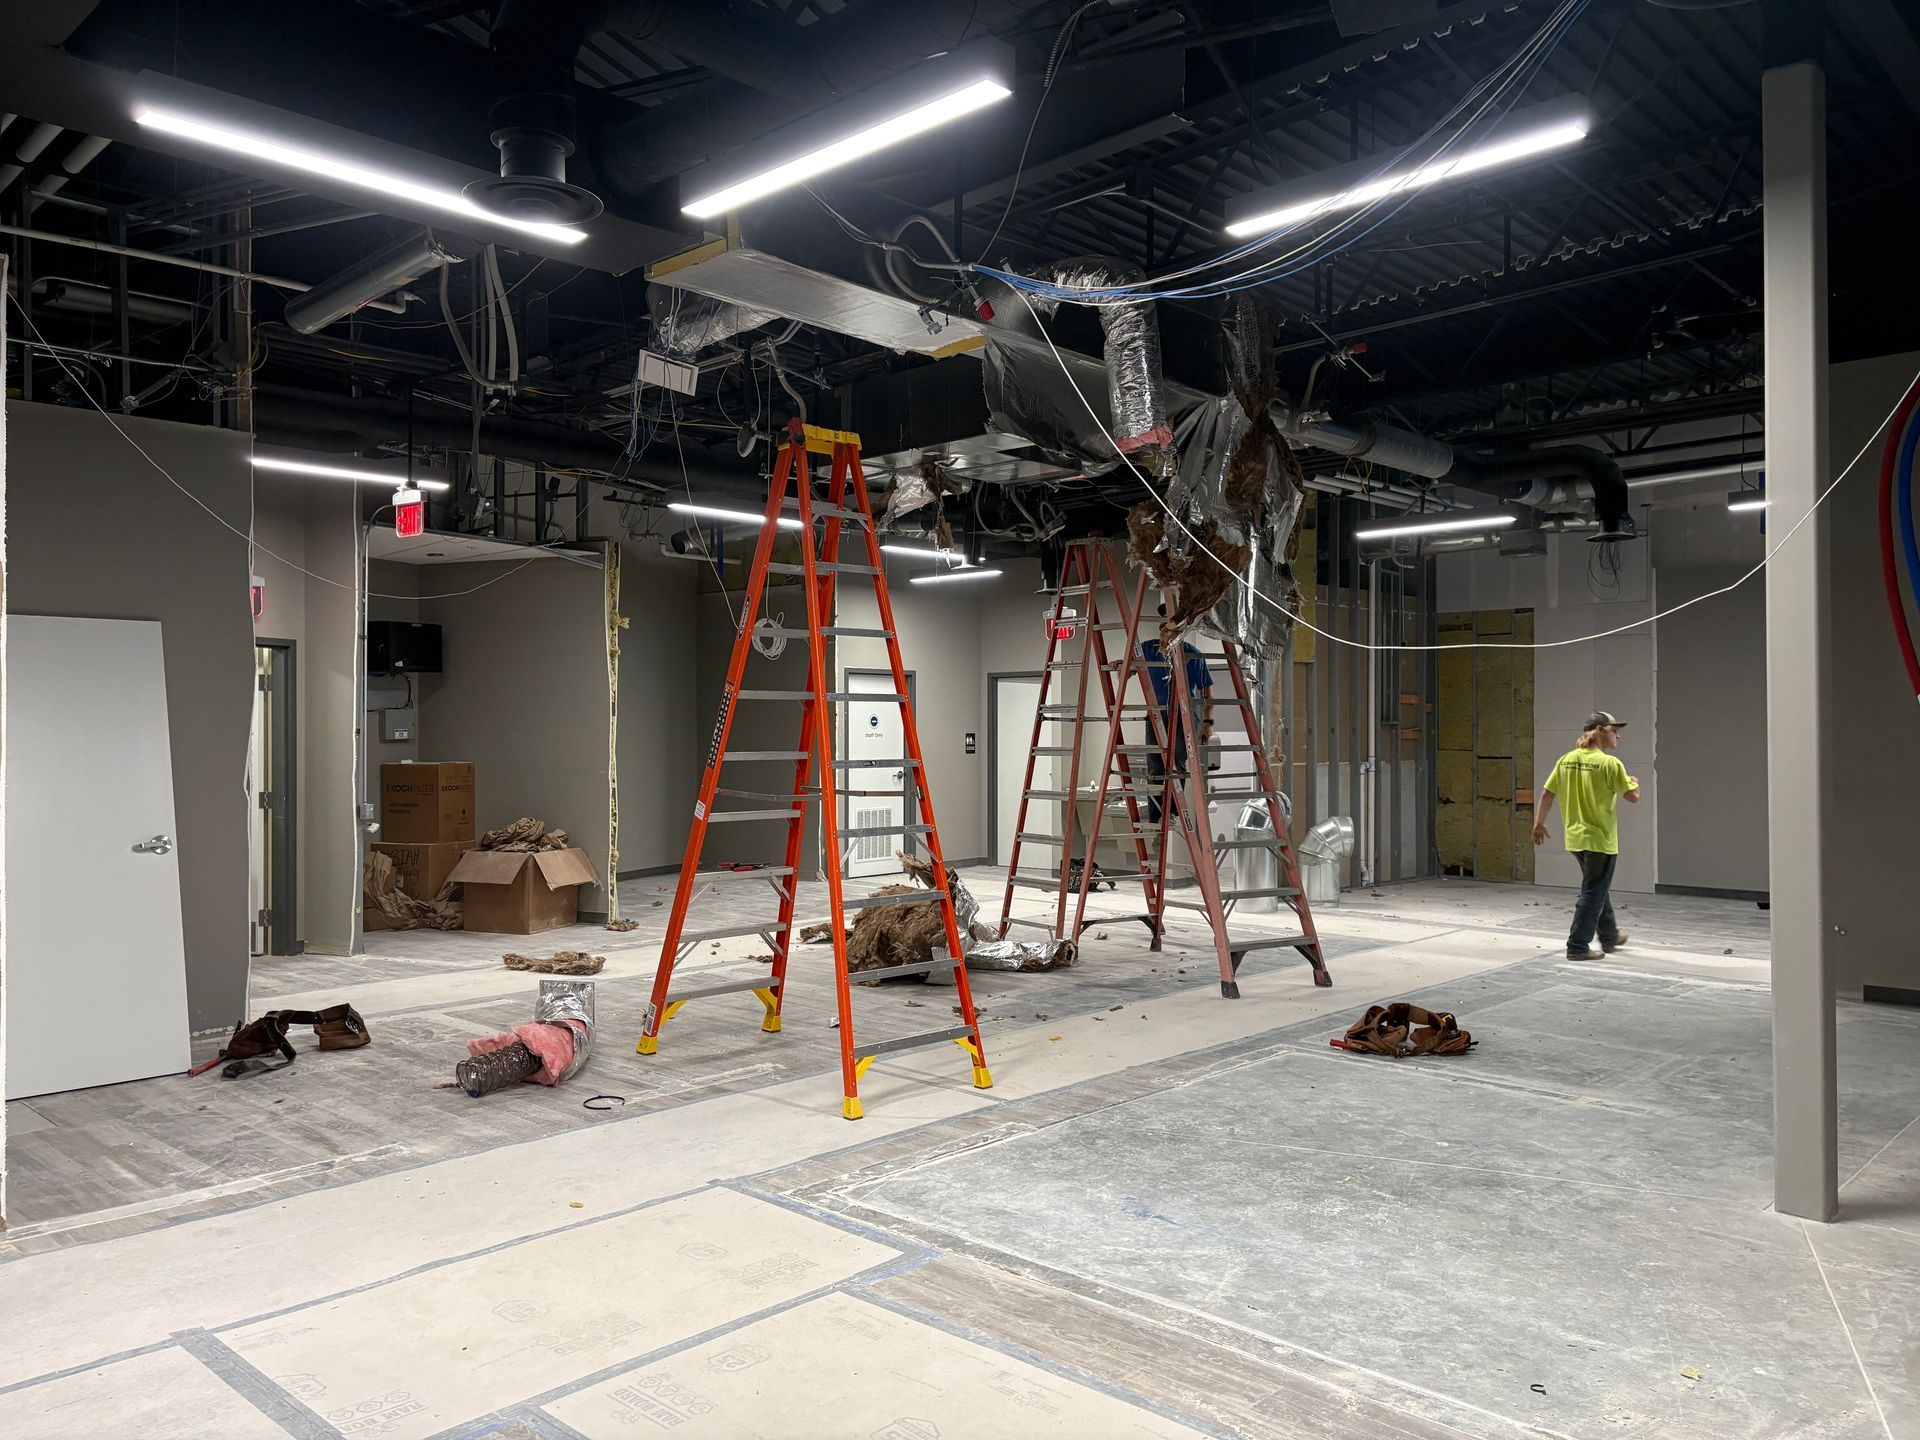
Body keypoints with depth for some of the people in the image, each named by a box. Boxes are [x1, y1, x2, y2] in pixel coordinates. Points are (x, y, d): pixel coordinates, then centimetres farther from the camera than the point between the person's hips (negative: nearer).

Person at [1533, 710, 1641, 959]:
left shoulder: (1566, 760, 2)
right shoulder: (1610, 763, -16)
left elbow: (1547, 794, 5)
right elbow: (1633, 797, -13)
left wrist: (1540, 823, 16)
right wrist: (1635, 783, 10)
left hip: (1575, 838, 7)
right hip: (1601, 839, -7)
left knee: (1598, 889, 24)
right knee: (1593, 894, 2)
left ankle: (1610, 937, 38)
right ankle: (1577, 947, 4)